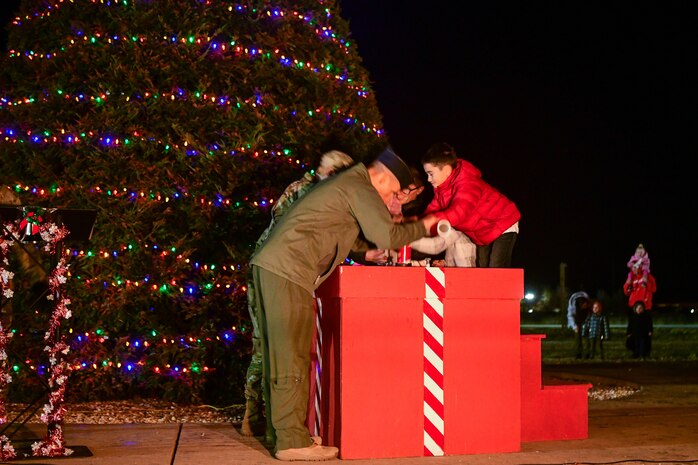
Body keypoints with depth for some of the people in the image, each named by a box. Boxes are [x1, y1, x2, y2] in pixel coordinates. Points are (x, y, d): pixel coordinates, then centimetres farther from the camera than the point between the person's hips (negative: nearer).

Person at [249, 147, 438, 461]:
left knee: (280, 356, 12)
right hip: (288, 271, -10)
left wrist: (370, 250, 25)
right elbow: (388, 236, -9)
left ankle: (280, 432, 17)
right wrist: (422, 226, 6)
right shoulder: (359, 187, -4)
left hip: (269, 266, 10)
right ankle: (292, 440, -8)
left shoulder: (343, 184, 26)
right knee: (291, 358, -9)